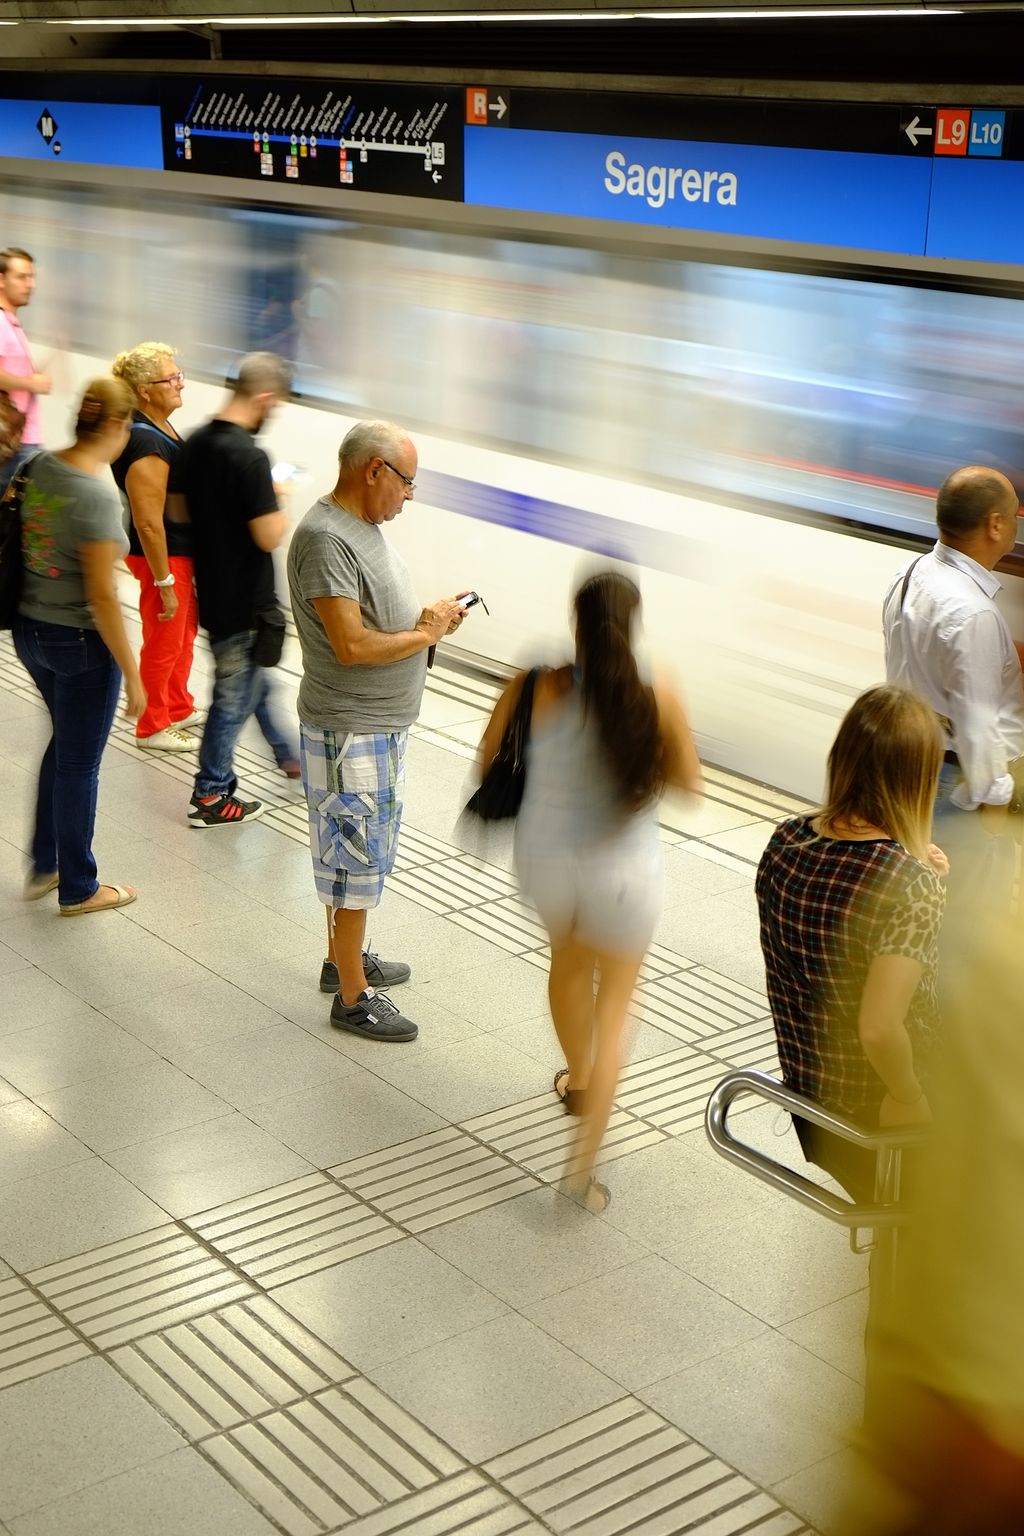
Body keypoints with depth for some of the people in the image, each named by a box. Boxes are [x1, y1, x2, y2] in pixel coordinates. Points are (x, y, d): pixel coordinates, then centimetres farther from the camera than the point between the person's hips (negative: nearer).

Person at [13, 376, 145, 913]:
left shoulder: (38, 467, -3)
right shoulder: (97, 496, -25)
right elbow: (102, 597, -24)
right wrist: (132, 674, -16)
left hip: (29, 629, 8)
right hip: (80, 643, -8)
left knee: (64, 743, 27)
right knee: (79, 764, 9)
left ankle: (43, 866, 37)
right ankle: (77, 889, 27)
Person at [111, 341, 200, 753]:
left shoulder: (158, 427, 3)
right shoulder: (145, 444, -28)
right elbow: (148, 523, -27)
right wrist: (164, 583, -23)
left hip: (183, 551, 10)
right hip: (162, 557, -10)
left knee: (186, 630, 24)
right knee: (164, 642, 7)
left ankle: (179, 708, 43)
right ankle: (153, 727, 25)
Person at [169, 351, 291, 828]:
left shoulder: (195, 443, 1)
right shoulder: (249, 457, -25)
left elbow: (179, 510, 12)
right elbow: (269, 537, -24)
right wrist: (276, 502, -7)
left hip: (211, 588, 9)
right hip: (243, 600, -9)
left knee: (251, 681, 24)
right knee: (233, 696, 4)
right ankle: (211, 796, 14)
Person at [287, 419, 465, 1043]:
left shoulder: (364, 526, 8)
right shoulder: (325, 538, -23)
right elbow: (352, 645, -28)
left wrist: (427, 617, 1)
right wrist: (426, 634, -15)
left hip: (383, 725, 10)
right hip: (349, 734, -10)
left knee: (362, 852, 22)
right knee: (355, 861, 1)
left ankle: (345, 958, 38)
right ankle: (353, 997, 12)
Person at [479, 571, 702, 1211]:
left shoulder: (540, 689, -18)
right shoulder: (659, 700, -18)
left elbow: (491, 758, -4)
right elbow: (689, 781, -5)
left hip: (548, 859, 2)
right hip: (624, 870, -2)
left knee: (569, 960, 32)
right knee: (614, 1004, 16)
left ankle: (578, 1080, 57)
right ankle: (585, 1161, 9)